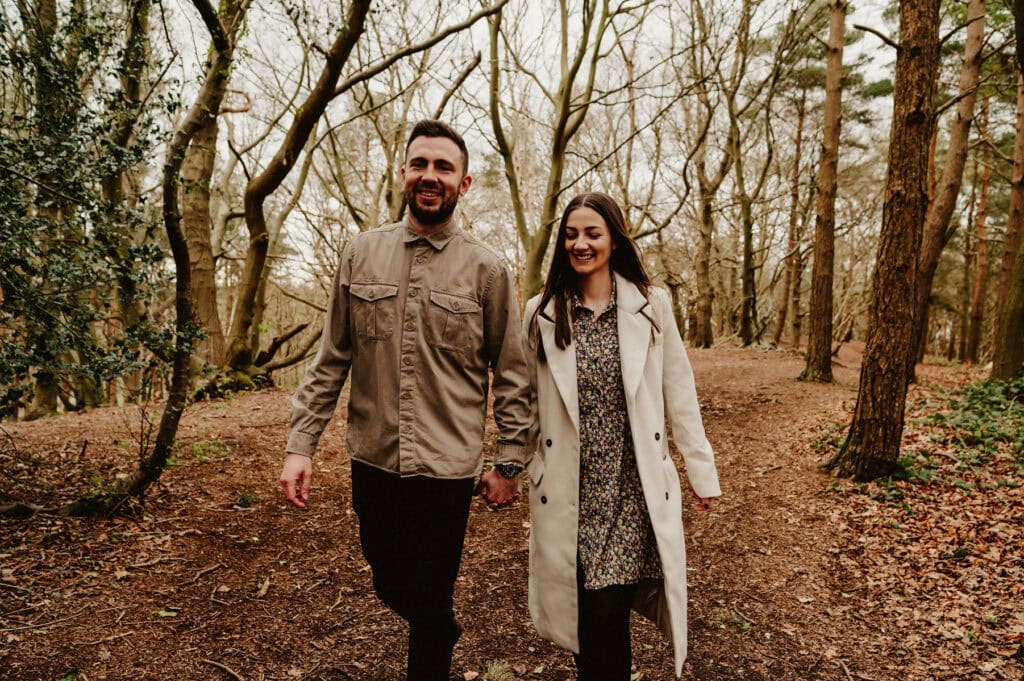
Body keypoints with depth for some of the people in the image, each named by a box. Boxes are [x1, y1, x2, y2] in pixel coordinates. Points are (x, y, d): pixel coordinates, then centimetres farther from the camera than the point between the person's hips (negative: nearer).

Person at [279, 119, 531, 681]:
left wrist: (509, 462, -3)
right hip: (372, 460, 4)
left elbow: (513, 374, -2)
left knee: (429, 606, 10)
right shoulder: (360, 254, 1)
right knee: (391, 587, 22)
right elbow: (331, 360, 4)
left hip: (447, 466, -3)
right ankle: (440, 633, 54)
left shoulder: (487, 269, -6)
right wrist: (301, 444, -1)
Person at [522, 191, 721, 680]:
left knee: (607, 611, -1)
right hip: (569, 489, 1)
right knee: (591, 612, 4)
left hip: (633, 486, 0)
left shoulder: (651, 305, 1)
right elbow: (527, 397, 8)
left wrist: (702, 471, 6)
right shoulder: (542, 312, 2)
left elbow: (678, 393, 4)